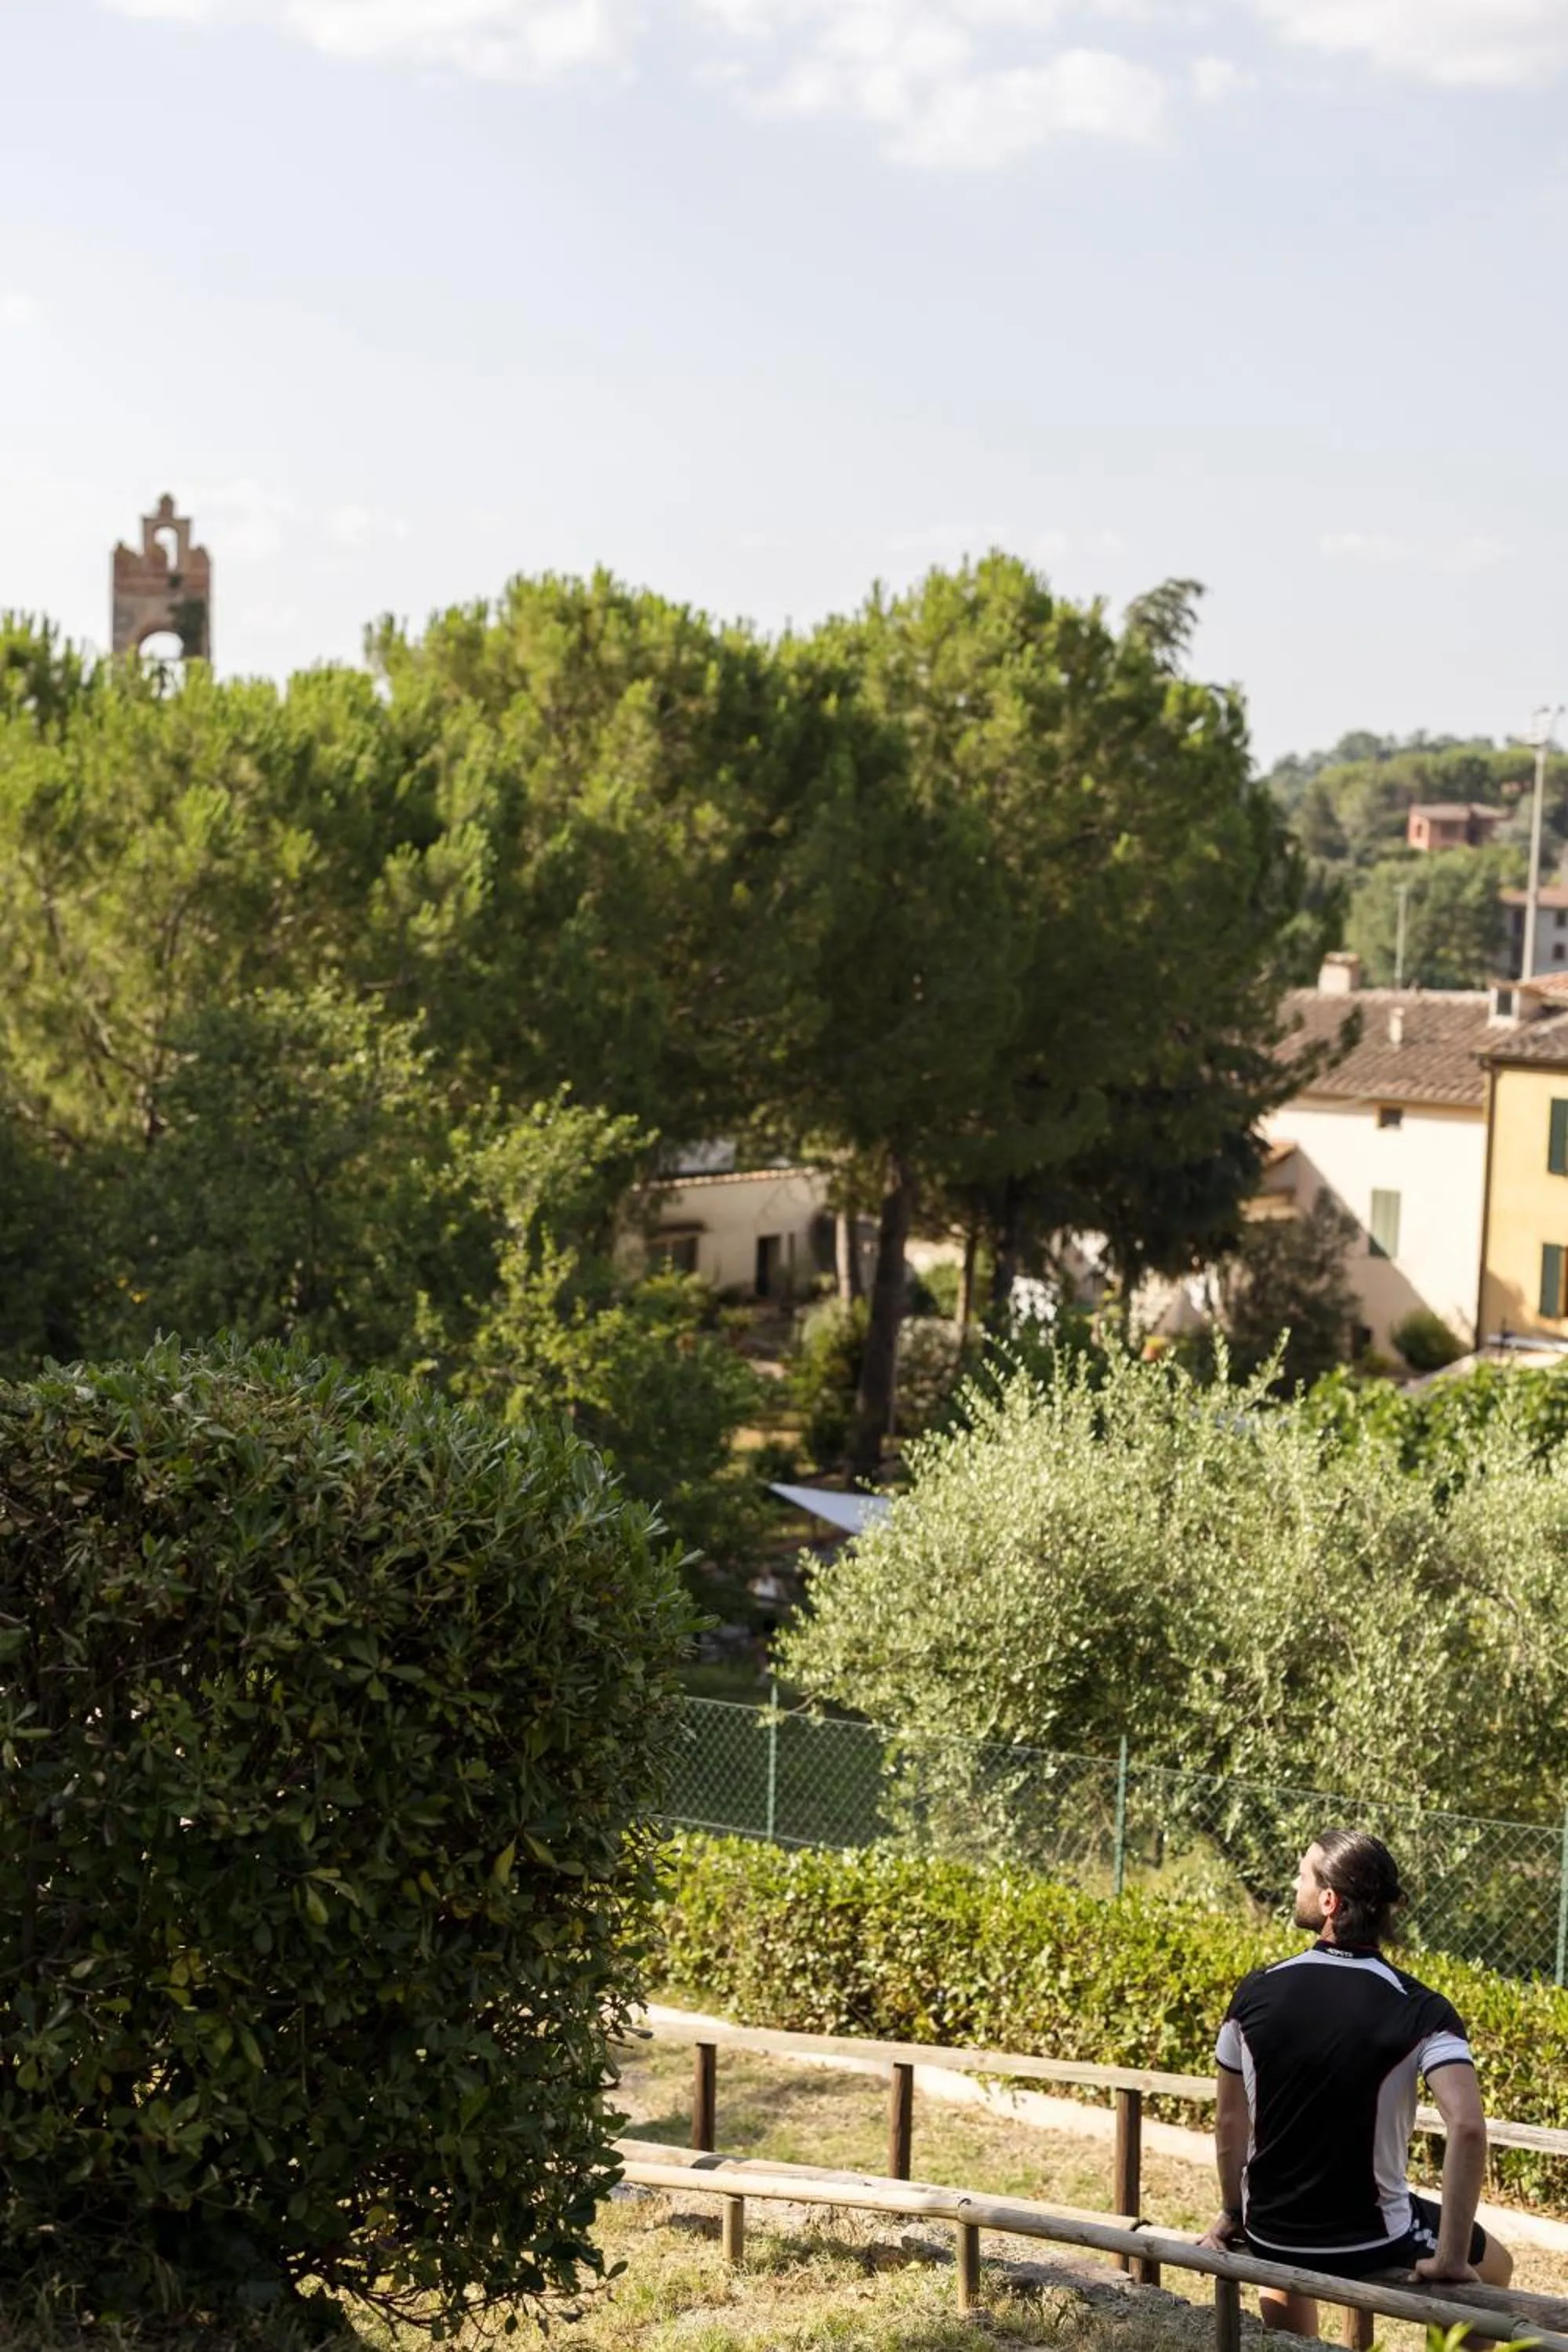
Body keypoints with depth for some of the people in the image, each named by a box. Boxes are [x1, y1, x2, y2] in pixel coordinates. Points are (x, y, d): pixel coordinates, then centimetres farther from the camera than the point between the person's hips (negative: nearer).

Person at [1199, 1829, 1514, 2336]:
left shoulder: (1256, 1993, -9)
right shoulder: (1419, 2012, -17)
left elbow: (1230, 2121, 1)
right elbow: (1468, 2126, -29)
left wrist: (1233, 2215, 16)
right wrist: (1449, 2259, -21)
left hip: (1270, 2235, 3)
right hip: (1373, 2246, -3)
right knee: (1492, 2266, 27)